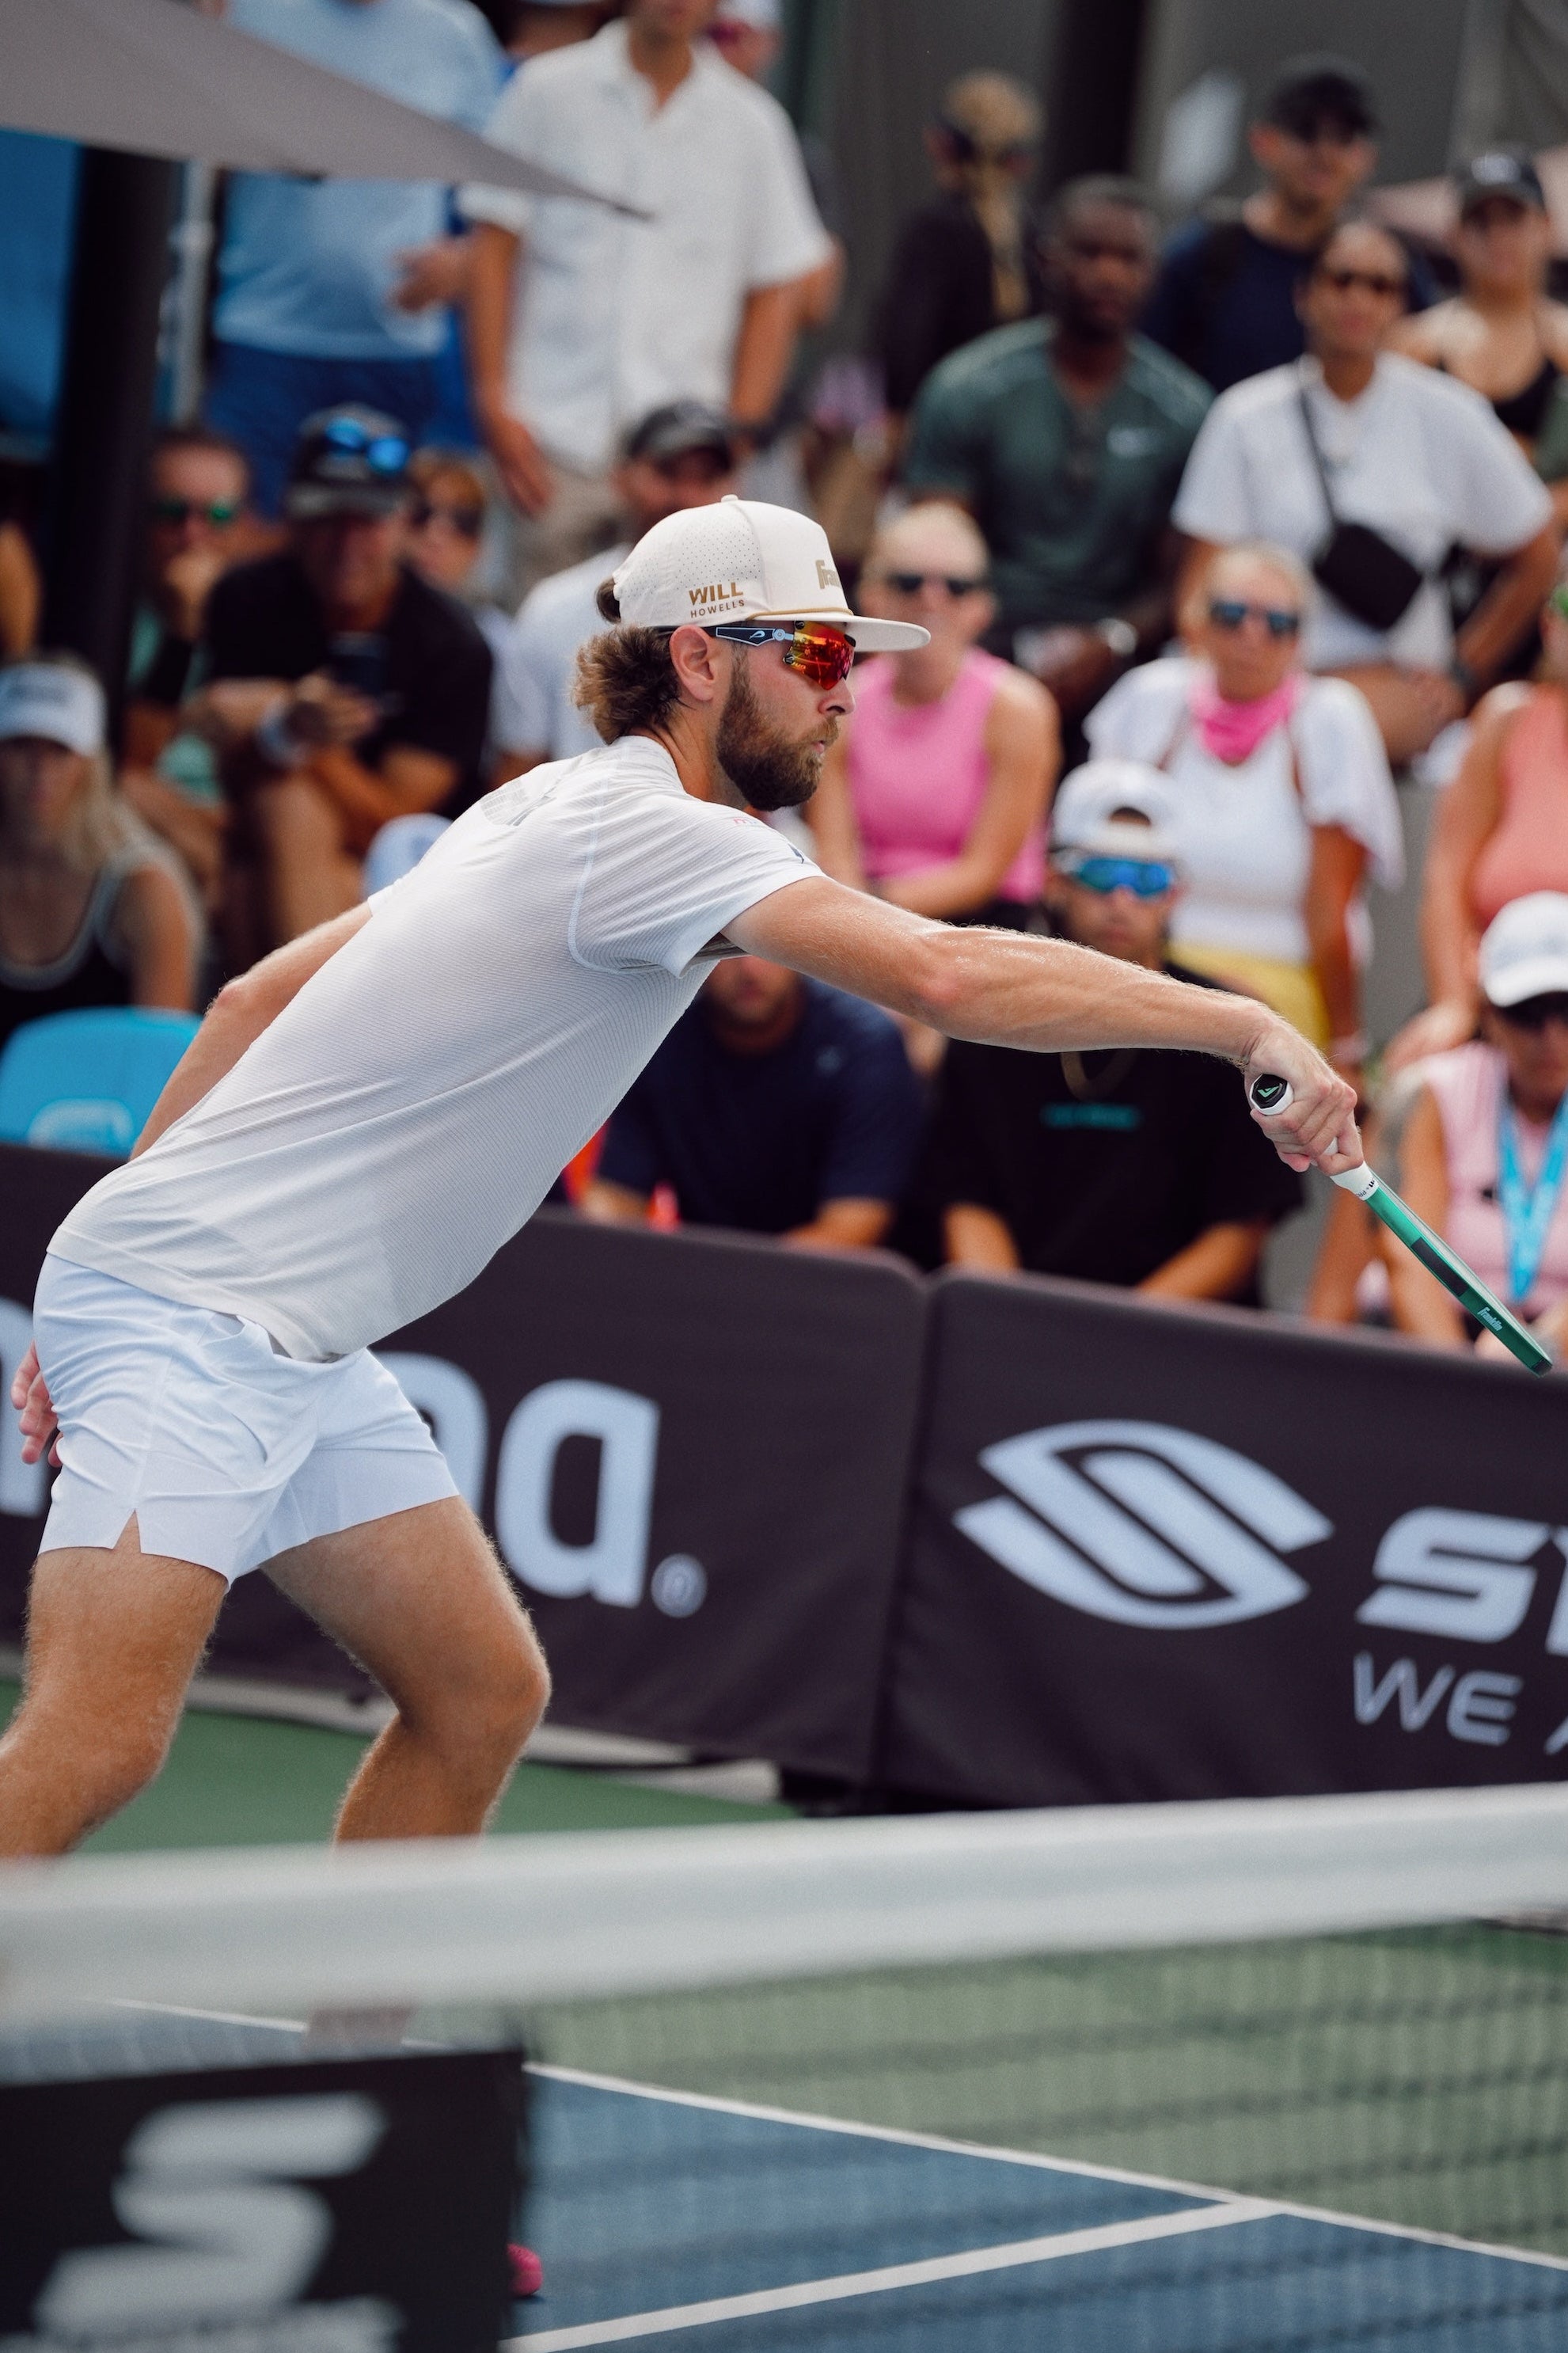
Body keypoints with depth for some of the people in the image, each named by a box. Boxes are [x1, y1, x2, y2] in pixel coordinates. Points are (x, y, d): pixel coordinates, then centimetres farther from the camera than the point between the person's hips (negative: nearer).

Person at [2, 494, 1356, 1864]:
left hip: (295, 1342, 11)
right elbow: (941, 974, -30)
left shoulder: (556, 813, 15)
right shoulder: (645, 827, -17)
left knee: (482, 1694, 7)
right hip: (185, 1321, -11)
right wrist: (1245, 1025, -27)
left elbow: (261, 996, 20)